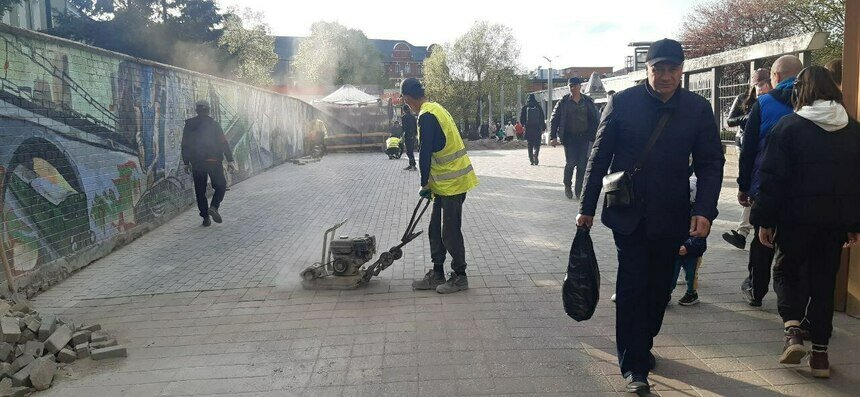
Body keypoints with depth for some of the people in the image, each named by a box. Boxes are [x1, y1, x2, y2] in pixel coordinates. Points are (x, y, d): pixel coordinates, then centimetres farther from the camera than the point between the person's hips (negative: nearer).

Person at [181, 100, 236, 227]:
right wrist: (230, 160, -5)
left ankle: (206, 217, 9)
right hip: (214, 162, -3)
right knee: (221, 186, 11)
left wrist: (186, 163, 17)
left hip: (196, 164, 3)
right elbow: (224, 143, -8)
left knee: (200, 191, 10)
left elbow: (185, 146, 10)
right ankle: (214, 207, -12)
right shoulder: (214, 124, -5)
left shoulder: (189, 125, 7)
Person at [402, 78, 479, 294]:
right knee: (435, 229, 14)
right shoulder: (436, 108, 14)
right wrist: (431, 183, 20)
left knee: (450, 232, 0)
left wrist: (424, 184, -5)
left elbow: (425, 154, -17)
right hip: (446, 182, 10)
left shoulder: (426, 116, -17)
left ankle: (460, 276, 12)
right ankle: (437, 274, 22)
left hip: (452, 183, -10)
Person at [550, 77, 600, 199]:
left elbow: (596, 119, 8)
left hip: (584, 137, 2)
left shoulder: (588, 102, 6)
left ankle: (578, 190, 10)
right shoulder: (564, 102, 2)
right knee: (570, 163, -8)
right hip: (569, 137, -1)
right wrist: (553, 137, -5)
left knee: (582, 164, 0)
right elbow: (554, 119, 3)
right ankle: (567, 186, 16)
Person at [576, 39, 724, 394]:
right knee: (632, 288, -1)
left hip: (671, 217, 3)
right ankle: (635, 366, 10)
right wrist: (587, 207, -1)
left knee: (659, 289, 13)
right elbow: (599, 156, -1)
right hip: (628, 214, -2)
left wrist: (704, 211, -11)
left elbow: (711, 163, 2)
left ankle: (642, 346, 35)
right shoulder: (623, 102, -5)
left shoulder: (698, 108, 0)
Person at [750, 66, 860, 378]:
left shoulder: (789, 126, -8)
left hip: (797, 217, -4)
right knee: (824, 281, 11)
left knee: (787, 271, 14)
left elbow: (772, 177, -11)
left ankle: (792, 329, -6)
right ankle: (820, 353, 14)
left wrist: (765, 220, -5)